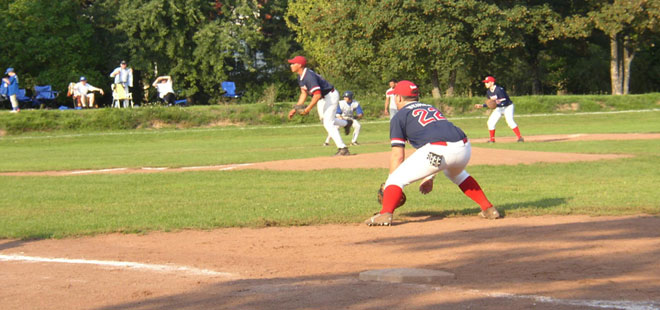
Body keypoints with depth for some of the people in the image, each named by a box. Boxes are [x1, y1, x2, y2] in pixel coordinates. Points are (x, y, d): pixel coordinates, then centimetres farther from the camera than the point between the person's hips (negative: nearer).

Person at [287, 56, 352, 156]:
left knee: (328, 123, -16)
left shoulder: (309, 76, -31)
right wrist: (296, 108, 2)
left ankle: (343, 149, -17)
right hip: (322, 98, 10)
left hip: (330, 96, -10)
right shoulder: (301, 76, 1)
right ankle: (346, 123, 48)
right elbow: (304, 93, 9)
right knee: (324, 119, 26)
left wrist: (307, 109, -33)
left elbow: (317, 95, -37)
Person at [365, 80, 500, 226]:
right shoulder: (431, 108, 35)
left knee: (397, 178, 4)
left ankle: (385, 214, -19)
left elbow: (397, 156, 9)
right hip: (464, 148, 7)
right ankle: (488, 208, 33)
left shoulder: (399, 117, 16)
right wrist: (429, 177, 42)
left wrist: (390, 186, 17)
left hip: (438, 149, -7)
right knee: (457, 174, 38)